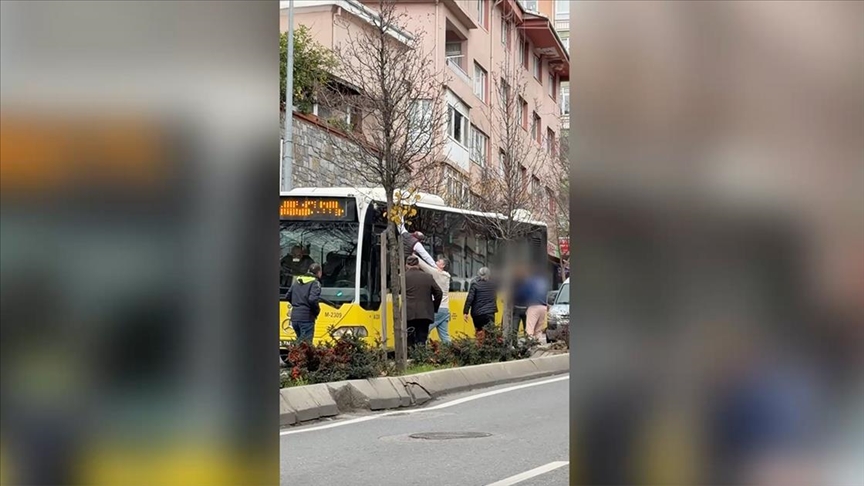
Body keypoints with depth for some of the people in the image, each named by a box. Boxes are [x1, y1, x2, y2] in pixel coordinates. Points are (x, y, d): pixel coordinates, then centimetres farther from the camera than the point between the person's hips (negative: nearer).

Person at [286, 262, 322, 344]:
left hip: (294, 317, 7)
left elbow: (288, 297, 18)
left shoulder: (297, 281, 14)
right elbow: (313, 299, -21)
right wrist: (317, 311, -5)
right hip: (306, 318, -7)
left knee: (300, 341, 19)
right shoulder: (315, 283, -8)